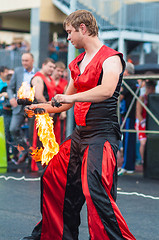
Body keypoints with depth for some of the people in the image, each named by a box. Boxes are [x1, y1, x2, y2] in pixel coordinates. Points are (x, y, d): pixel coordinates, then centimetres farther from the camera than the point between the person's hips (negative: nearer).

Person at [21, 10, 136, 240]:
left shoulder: (110, 58, -10)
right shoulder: (78, 63, 17)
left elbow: (107, 90, -30)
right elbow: (68, 101, 27)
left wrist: (72, 97, -34)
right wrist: (41, 108, 23)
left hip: (102, 133, -9)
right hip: (80, 132, 9)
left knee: (95, 189, -23)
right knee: (54, 178, 15)